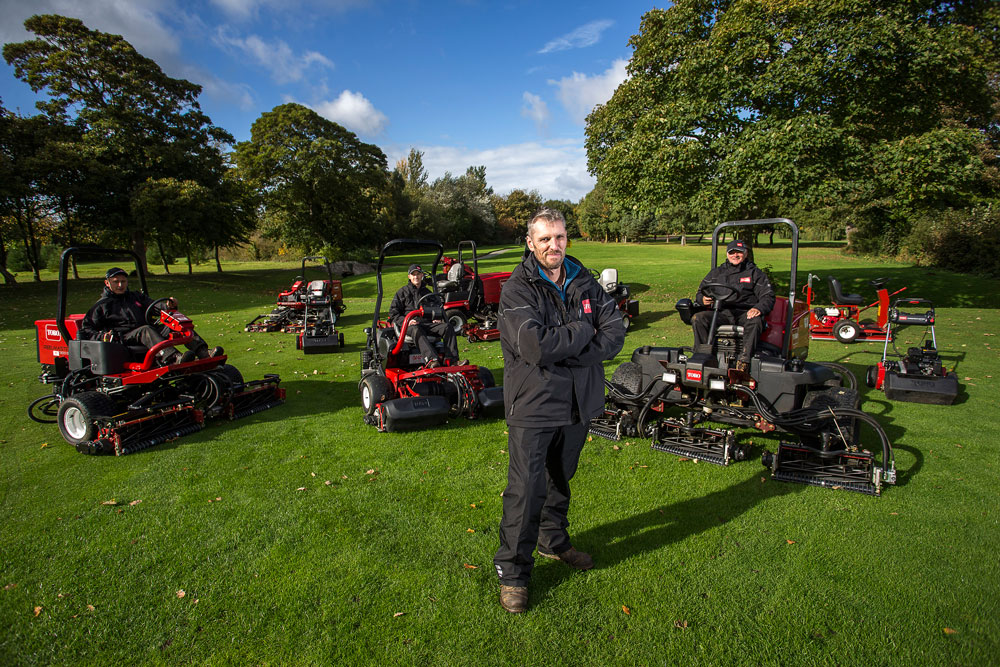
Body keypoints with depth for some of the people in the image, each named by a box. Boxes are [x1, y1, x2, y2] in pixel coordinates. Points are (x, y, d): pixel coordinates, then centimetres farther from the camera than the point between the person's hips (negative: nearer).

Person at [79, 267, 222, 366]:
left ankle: (204, 352, -46)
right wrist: (102, 336, -13)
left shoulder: (137, 297, 30)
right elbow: (86, 330, 10)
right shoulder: (102, 305, 16)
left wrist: (168, 306, -8)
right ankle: (175, 359, -66)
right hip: (124, 338, -5)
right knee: (146, 330, -38)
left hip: (145, 333, 5)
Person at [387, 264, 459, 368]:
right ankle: (431, 361, -62)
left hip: (427, 323, 4)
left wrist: (435, 319, 11)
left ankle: (452, 360, -37)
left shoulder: (427, 292, 27)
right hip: (411, 325, -4)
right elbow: (393, 313, 7)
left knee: (447, 327, -24)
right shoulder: (402, 292, 13)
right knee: (417, 331, -41)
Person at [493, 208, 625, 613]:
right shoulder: (517, 289, -13)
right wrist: (584, 330, -15)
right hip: (533, 406, -5)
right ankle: (512, 572, 17)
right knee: (526, 490, 0)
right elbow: (535, 346, -27)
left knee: (560, 480, 22)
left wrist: (566, 350, -19)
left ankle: (554, 542, 45)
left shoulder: (584, 282, 5)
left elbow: (615, 334, -5)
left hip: (577, 402, 6)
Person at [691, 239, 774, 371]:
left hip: (745, 312, -2)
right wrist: (703, 299, -6)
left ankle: (744, 359, -40)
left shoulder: (755, 273, 17)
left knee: (755, 321, -37)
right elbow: (700, 293, 21)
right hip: (721, 312, 2)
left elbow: (768, 296, 7)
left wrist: (759, 308, -17)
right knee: (698, 318, -25)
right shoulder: (716, 273, 24)